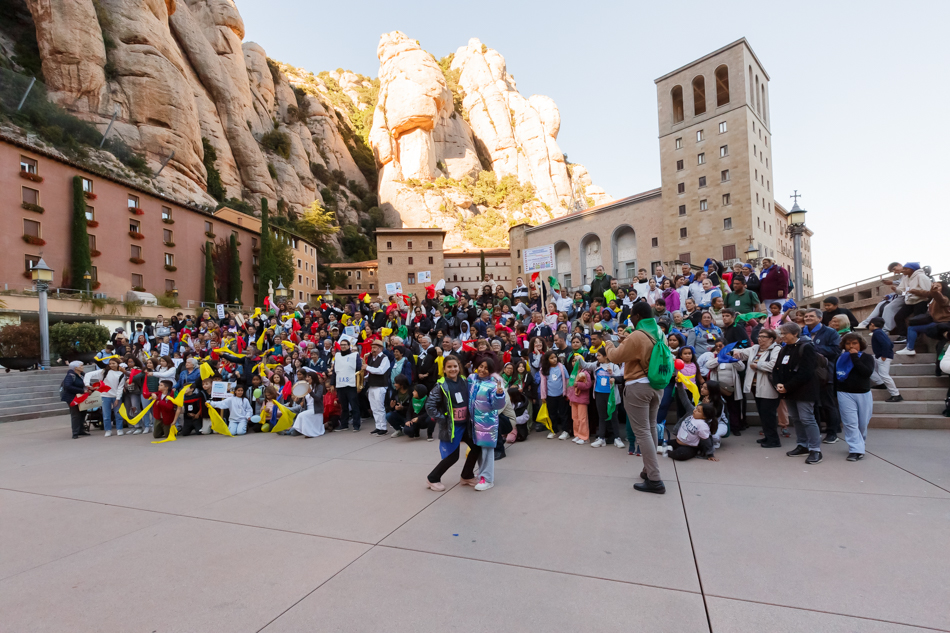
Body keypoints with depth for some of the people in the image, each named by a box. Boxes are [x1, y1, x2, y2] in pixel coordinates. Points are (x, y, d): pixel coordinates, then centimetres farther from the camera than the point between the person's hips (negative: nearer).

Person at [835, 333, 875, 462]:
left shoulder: (867, 357, 4)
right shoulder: (840, 359, 7)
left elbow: (867, 372, -15)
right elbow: (835, 377, 8)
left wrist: (855, 357, -13)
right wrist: (835, 394, 5)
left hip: (864, 394, 1)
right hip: (845, 394, -1)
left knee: (863, 423, 8)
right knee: (850, 423, -8)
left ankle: (859, 445, 29)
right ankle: (856, 450, -7)